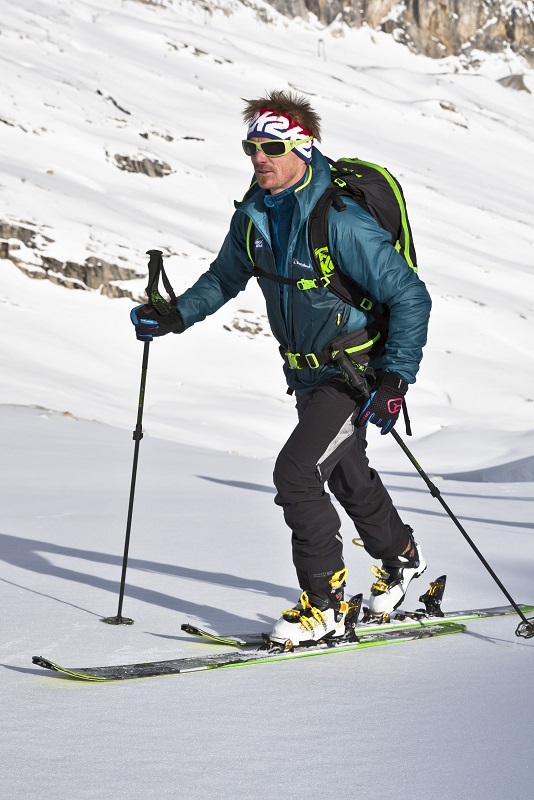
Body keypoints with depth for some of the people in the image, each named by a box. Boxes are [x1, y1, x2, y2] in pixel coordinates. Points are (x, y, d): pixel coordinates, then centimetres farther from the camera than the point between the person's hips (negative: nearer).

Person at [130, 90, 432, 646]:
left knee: (296, 470, -20)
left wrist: (396, 377, -26)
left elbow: (410, 296, -21)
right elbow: (225, 278, 16)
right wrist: (176, 317, 1)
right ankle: (400, 557, 49)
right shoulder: (254, 216, -3)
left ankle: (325, 604, -8)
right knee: (346, 476, 23)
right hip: (306, 372, 8)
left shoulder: (341, 220, -25)